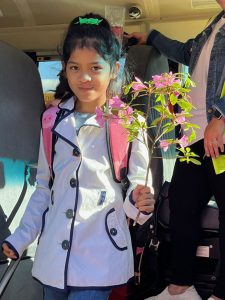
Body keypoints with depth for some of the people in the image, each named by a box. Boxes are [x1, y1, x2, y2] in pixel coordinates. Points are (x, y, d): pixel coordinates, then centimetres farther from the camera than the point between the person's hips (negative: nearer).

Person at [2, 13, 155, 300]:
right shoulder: (54, 120, 4)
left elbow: (134, 185, 0)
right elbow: (44, 186, 12)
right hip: (53, 254, 4)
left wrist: (138, 203, -22)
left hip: (100, 258, -3)